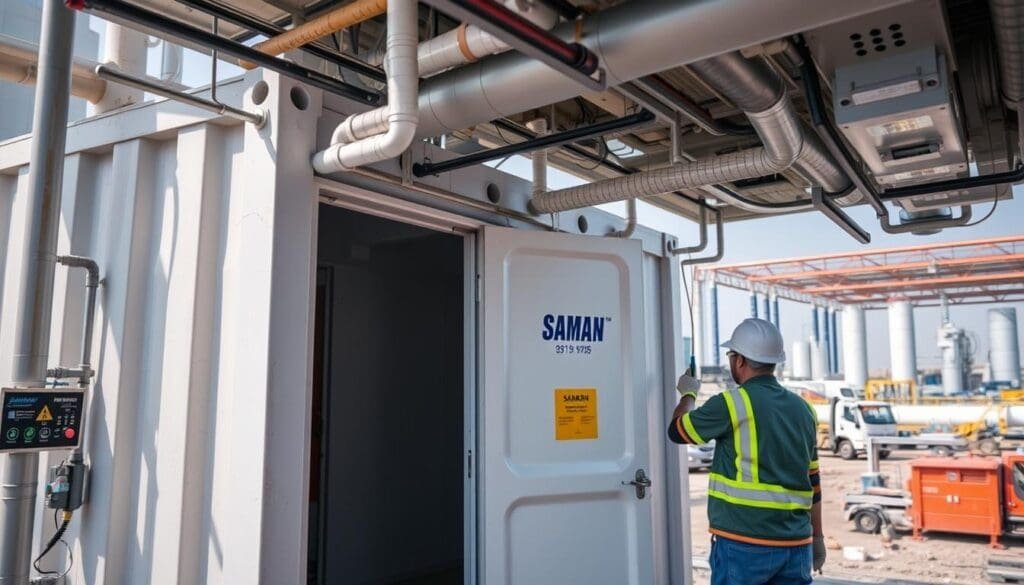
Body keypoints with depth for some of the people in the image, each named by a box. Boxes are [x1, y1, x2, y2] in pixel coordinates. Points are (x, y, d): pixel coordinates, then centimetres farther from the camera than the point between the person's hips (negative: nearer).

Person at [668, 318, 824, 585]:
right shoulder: (803, 409, 8)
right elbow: (812, 482, 14)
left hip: (744, 543, -5)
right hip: (797, 544, 6)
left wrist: (688, 394, 22)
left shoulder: (732, 403, -11)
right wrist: (817, 537, 23)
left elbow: (677, 430, 3)